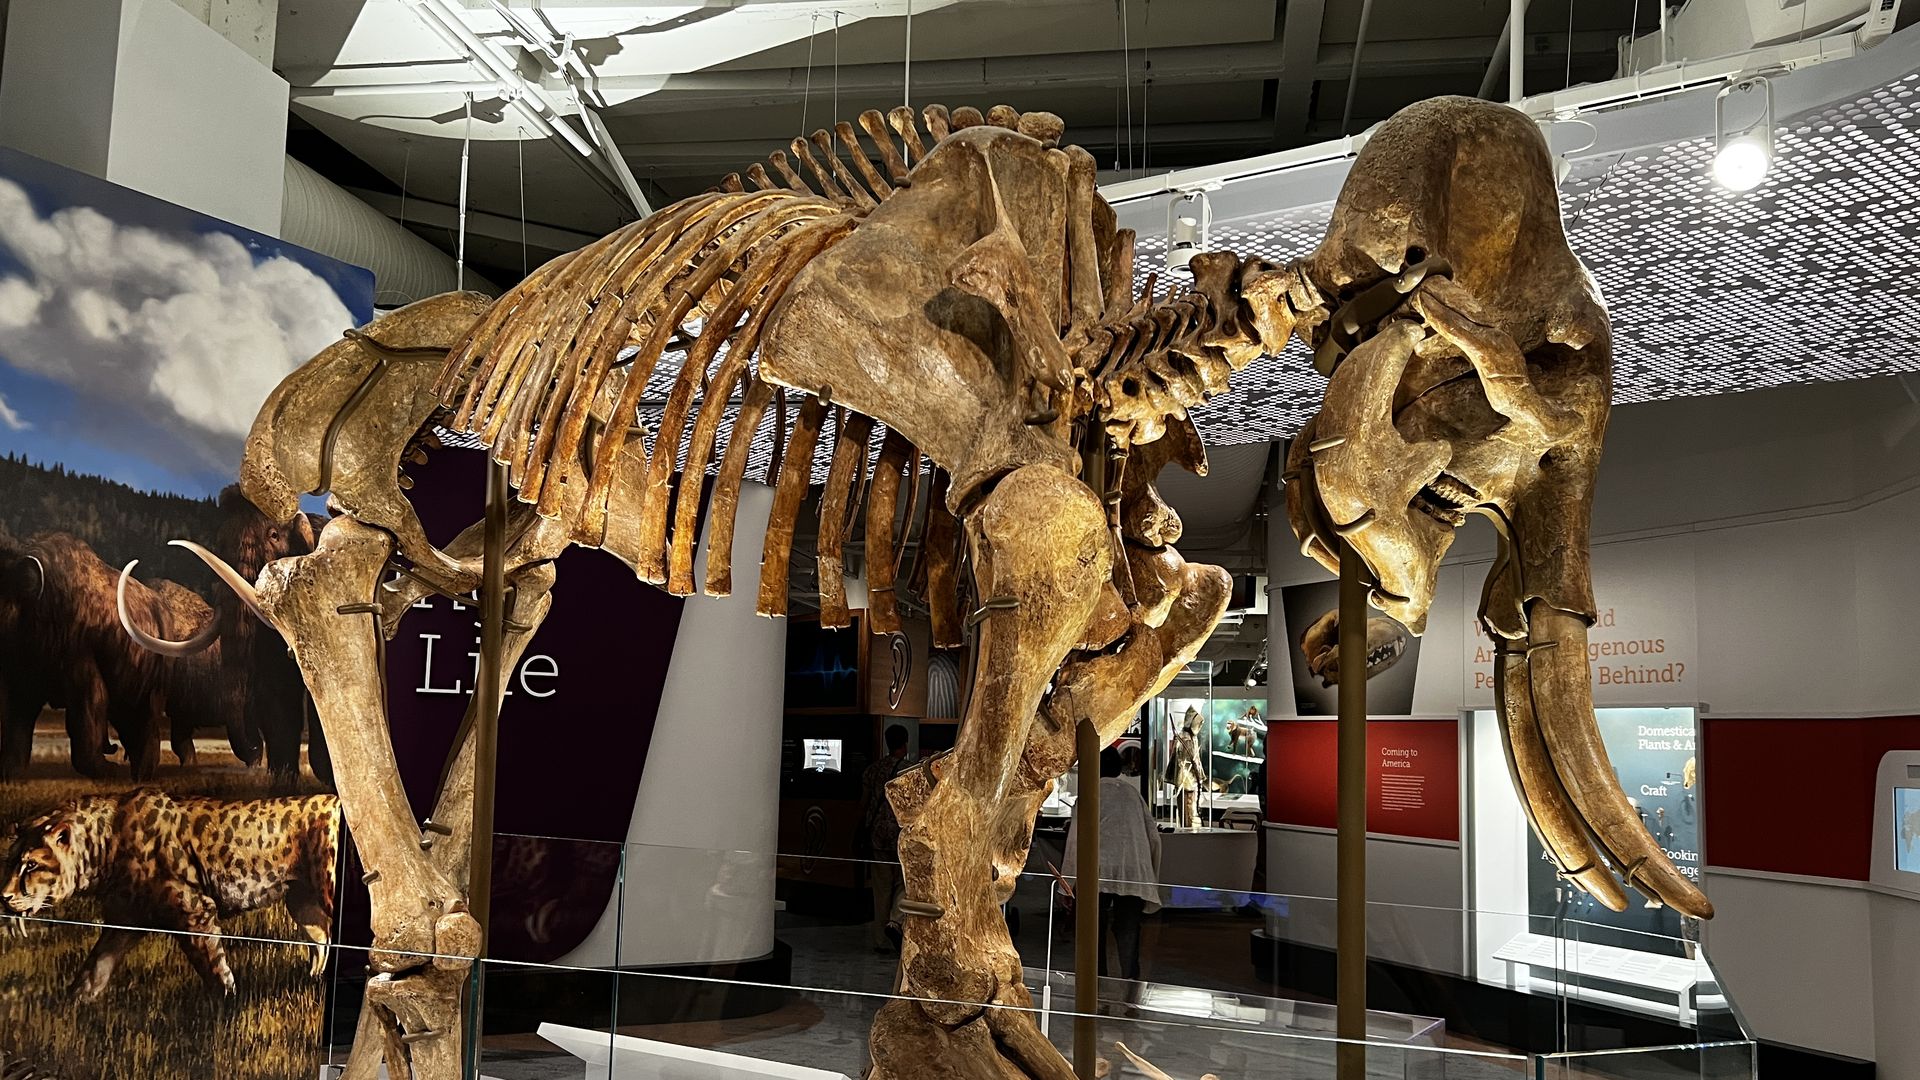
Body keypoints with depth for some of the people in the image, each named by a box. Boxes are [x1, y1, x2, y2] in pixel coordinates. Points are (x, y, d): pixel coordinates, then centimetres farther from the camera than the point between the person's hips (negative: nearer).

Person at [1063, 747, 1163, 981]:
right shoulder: (1132, 791, 18)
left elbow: (1076, 838, -2)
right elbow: (1154, 837, 15)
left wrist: (1068, 883, 1)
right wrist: (1152, 880, 24)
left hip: (1100, 871, -3)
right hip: (1135, 873, 3)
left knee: (1095, 934, 8)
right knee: (1128, 934, 4)